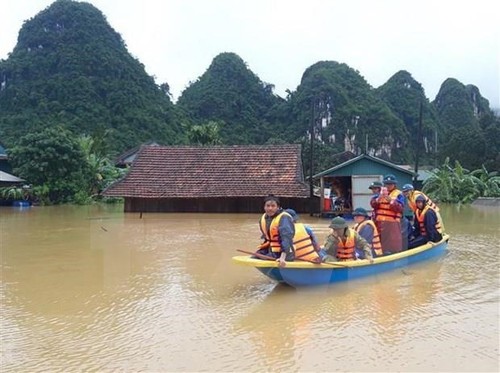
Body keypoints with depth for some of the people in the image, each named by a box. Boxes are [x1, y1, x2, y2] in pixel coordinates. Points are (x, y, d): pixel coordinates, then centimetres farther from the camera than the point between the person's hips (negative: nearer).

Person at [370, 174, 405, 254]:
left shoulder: (398, 194, 3)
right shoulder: (380, 192, 14)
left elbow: (400, 208, -10)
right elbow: (373, 204, 2)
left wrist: (390, 199, -19)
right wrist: (379, 198, -17)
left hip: (392, 223, -4)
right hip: (379, 222, 4)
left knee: (393, 245, -9)